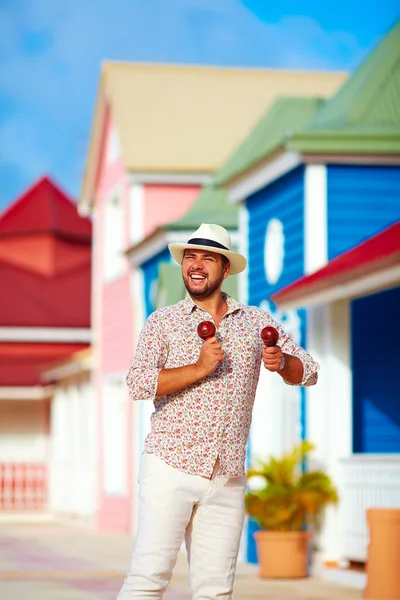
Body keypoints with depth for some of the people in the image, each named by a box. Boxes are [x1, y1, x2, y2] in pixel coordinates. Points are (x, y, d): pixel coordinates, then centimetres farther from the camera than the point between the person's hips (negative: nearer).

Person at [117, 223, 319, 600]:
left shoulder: (256, 322, 13)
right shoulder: (163, 322, 5)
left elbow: (308, 372, 12)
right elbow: (138, 384, -8)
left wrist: (281, 362, -10)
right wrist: (199, 368, -15)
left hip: (227, 478, 3)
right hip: (171, 469, -3)